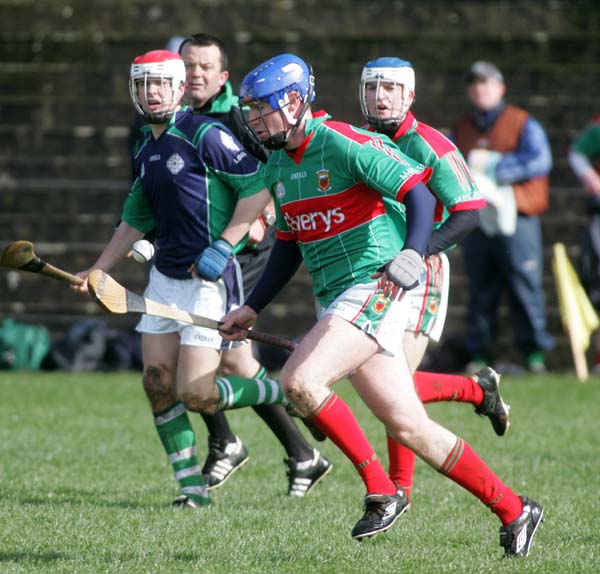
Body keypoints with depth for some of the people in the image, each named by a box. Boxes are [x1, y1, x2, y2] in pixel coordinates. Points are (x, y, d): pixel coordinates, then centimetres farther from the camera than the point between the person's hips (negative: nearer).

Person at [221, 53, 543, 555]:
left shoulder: (341, 143, -12)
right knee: (407, 426, 5)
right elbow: (288, 247, 26)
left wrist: (411, 256, -32)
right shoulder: (278, 167, 14)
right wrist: (253, 309, 23)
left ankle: (381, 490, -13)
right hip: (335, 301, 8)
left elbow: (420, 194, -17)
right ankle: (513, 510, 14)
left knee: (300, 381, -24)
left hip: (375, 287, -8)